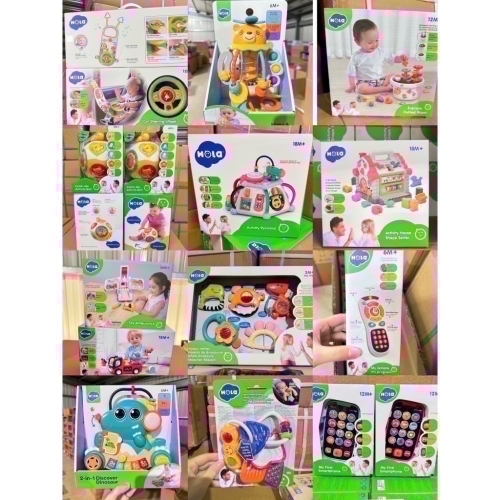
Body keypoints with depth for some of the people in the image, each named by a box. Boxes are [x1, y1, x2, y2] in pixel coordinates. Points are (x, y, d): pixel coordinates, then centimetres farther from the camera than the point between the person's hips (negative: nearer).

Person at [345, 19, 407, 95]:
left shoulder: (381, 52, 0)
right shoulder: (356, 56, -9)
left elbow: (392, 58, 9)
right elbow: (351, 73, -3)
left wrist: (399, 58, -12)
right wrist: (352, 85, -8)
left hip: (380, 80, 4)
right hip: (364, 82, -4)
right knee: (362, 88, -37)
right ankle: (386, 88, -30)